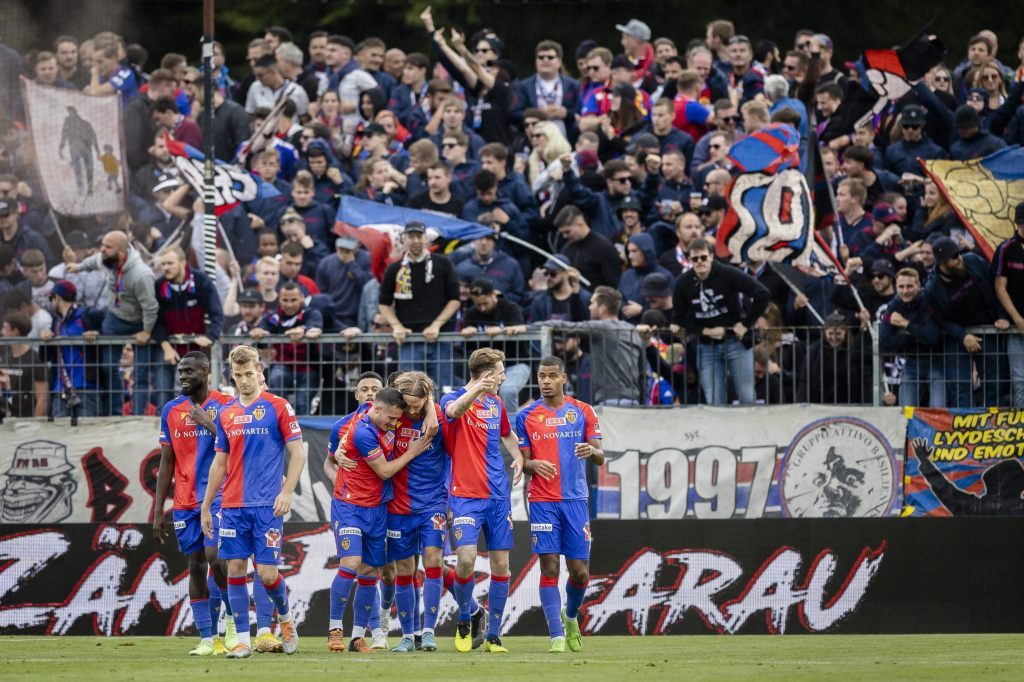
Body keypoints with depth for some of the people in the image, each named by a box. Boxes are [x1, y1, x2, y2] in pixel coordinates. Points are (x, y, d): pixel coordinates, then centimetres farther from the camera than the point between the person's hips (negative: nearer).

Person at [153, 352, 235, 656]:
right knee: (196, 566, 2)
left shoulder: (226, 405, -3)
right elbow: (166, 463, 12)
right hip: (185, 502, 4)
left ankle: (234, 617, 7)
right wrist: (158, 511, 9)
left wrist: (209, 424, -18)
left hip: (218, 497, -4)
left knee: (215, 557, -17)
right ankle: (207, 639, 4)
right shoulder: (171, 410, 10)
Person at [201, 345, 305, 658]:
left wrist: (286, 492, -13)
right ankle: (243, 640, 3)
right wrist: (206, 506, 16)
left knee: (267, 572, -6)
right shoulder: (226, 414, 12)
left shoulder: (277, 407, -2)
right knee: (235, 569, -2)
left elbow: (298, 453, -3)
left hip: (267, 505, -4)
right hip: (232, 506, 4)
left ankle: (285, 617, 23)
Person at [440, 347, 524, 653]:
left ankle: (493, 636, 12)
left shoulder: (496, 404, 14)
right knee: (466, 558, -19)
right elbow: (454, 410, -32)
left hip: (498, 496, 6)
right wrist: (478, 390, -52)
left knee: (501, 564, 2)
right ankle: (464, 621, 6)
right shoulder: (453, 399, -6)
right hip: (465, 496, -6)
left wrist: (518, 456, 9)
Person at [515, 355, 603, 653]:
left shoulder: (583, 412, 6)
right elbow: (523, 461, 6)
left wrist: (592, 451, -21)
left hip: (576, 499, 1)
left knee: (580, 571, 0)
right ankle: (557, 635, -4)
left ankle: (570, 615, 29)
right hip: (542, 502, -1)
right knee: (549, 568, -8)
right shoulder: (527, 416, 5)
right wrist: (534, 464, -18)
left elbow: (600, 458, 4)